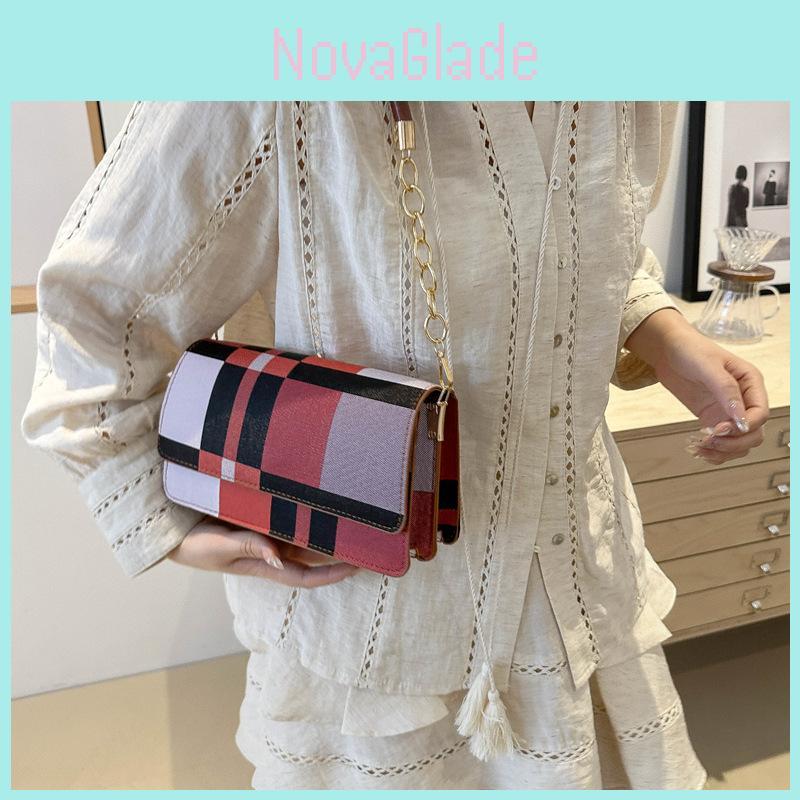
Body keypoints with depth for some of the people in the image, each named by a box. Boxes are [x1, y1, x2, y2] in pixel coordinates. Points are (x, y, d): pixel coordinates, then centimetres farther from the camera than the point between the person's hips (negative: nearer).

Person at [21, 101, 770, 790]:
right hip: (366, 592, -4)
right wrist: (171, 529, -14)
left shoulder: (634, 102, -5)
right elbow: (95, 307, -13)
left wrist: (665, 335, -6)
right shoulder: (281, 105, -25)